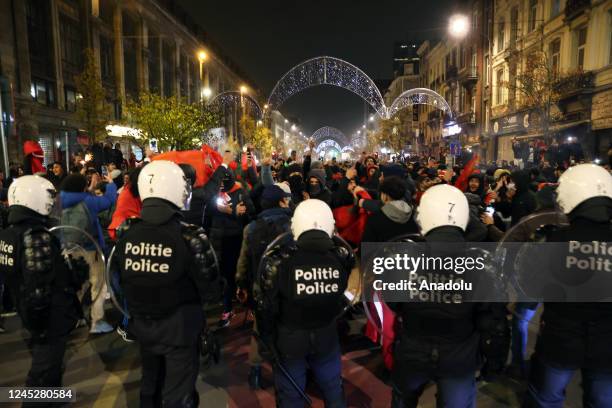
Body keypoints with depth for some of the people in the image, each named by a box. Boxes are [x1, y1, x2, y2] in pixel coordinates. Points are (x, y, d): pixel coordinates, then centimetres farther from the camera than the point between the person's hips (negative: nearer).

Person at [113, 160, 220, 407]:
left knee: (150, 386, 27)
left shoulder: (127, 233, -10)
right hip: (179, 328, -5)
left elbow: (119, 279, 3)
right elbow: (209, 289, -17)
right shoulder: (189, 237, -25)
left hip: (142, 325, 5)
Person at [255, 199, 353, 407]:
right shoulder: (343, 257, -18)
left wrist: (266, 340, 0)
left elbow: (265, 307, -14)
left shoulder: (278, 259, -24)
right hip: (327, 335, 2)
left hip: (289, 337, -2)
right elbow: (347, 297, -3)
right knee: (333, 390, 26)